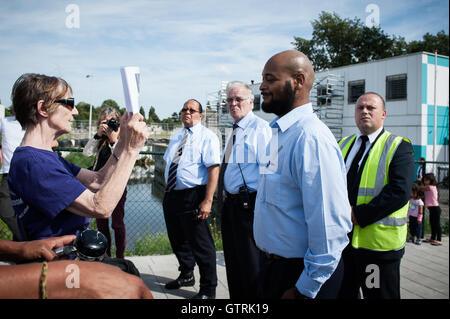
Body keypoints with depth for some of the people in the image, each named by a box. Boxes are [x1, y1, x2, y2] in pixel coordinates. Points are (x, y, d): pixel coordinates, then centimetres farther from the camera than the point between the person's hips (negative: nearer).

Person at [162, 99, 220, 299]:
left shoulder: (207, 137, -8)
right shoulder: (176, 136, 15)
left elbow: (213, 170, -17)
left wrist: (207, 201, -24)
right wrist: (167, 191, 17)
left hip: (192, 196, -8)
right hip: (171, 196, 8)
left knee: (201, 244, -1)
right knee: (178, 240, 21)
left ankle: (208, 290, 15)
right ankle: (186, 276, 42)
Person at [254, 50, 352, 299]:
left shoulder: (311, 137, -24)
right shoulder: (280, 132, 8)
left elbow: (331, 225, -27)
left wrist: (304, 290, -20)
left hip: (301, 275, -9)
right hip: (272, 264, 9)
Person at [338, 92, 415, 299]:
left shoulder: (399, 147, -4)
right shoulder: (343, 145, 13)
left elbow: (399, 193, -17)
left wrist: (358, 214, -21)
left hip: (379, 243, -5)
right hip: (341, 240, 5)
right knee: (341, 294, 17)